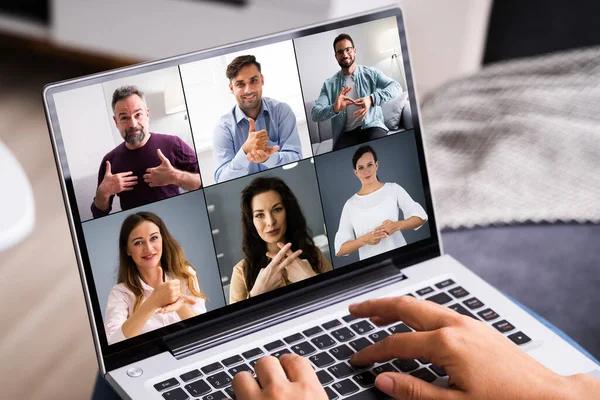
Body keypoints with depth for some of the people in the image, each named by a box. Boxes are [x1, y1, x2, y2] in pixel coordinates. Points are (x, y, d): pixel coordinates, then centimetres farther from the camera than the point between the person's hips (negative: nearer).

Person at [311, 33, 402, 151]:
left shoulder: (371, 73, 8)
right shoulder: (329, 84, 9)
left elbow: (396, 87, -7)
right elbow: (315, 114, -1)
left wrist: (372, 99, -25)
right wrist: (334, 109, -25)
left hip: (372, 127, -1)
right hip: (347, 133, 1)